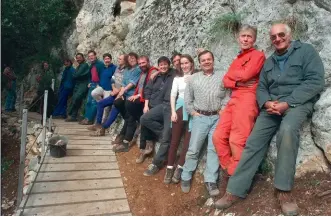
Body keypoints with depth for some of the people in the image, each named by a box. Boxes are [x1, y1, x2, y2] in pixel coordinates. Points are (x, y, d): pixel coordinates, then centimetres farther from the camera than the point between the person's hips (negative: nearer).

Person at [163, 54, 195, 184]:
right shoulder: (177, 78, 13)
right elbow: (173, 95, 7)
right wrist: (173, 111, -2)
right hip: (180, 108, 3)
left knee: (188, 141, -1)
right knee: (175, 139, 3)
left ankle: (179, 168, 9)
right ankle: (169, 168, 9)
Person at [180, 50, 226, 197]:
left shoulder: (222, 77, 7)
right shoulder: (194, 78, 11)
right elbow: (187, 97, 11)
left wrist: (223, 109, -9)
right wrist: (192, 112, 2)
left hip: (217, 118, 0)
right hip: (200, 117, 0)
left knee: (214, 149, -1)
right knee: (193, 149, 1)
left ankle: (211, 181, 7)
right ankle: (186, 177, 14)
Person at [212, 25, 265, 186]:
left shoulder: (258, 55, 5)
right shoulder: (236, 60, 26)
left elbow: (245, 75, -11)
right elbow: (225, 81, 14)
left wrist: (232, 74, 9)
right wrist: (237, 83, -6)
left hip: (247, 98, -7)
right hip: (233, 99, 8)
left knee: (236, 140, -13)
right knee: (218, 136, 0)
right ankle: (229, 171, 11)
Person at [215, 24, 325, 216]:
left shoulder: (306, 51, 5)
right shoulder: (269, 62, 22)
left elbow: (315, 81, -7)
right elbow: (261, 87, 15)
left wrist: (287, 103, -16)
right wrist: (267, 102, -9)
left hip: (298, 103, -4)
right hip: (272, 106, 5)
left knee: (288, 130, -36)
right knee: (254, 141, -13)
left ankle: (284, 190, -24)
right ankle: (236, 190, -10)